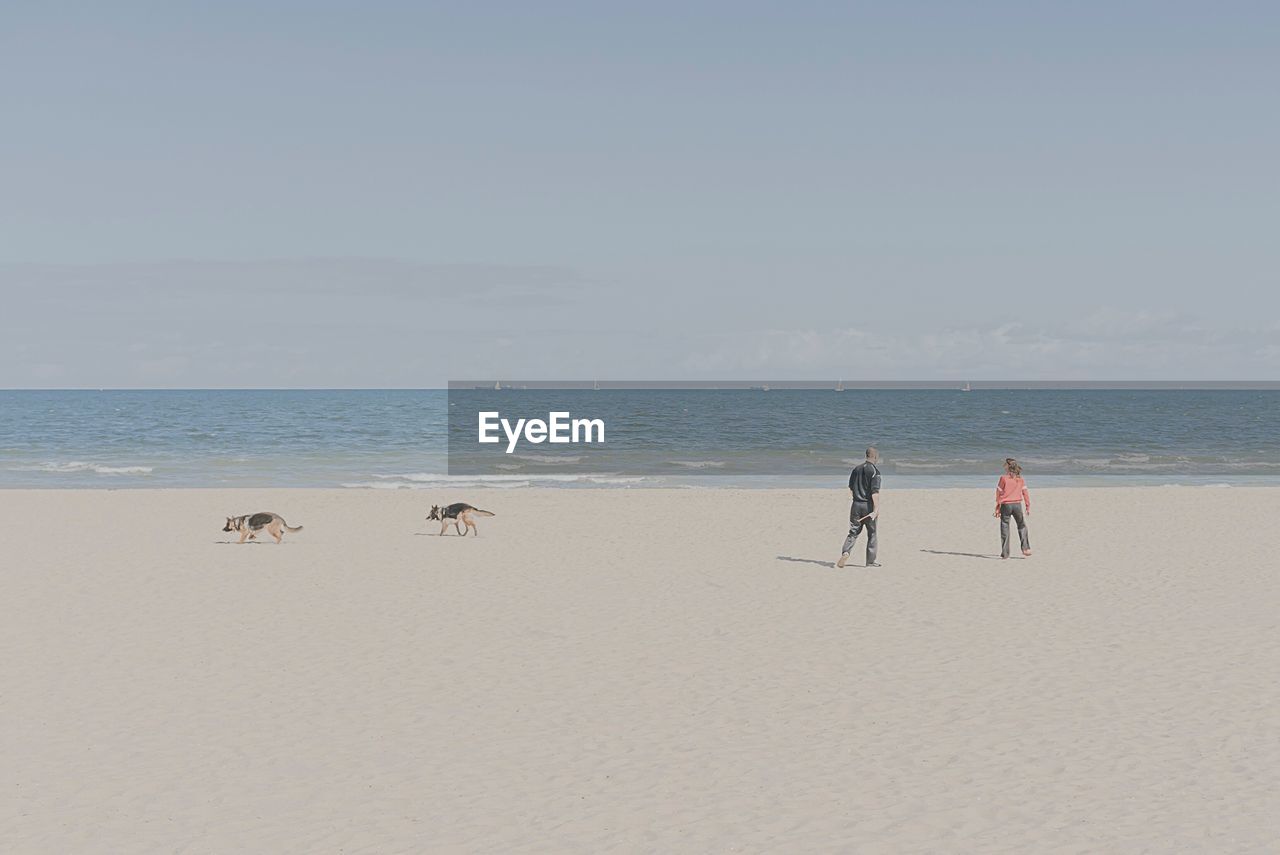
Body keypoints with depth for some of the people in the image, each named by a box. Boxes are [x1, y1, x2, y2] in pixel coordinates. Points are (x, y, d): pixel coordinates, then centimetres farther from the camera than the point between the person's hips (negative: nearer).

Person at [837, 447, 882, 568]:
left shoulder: (856, 469, 8)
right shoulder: (874, 471, -11)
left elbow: (851, 488, 15)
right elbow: (875, 492, -18)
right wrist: (876, 509, -19)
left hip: (856, 504, 5)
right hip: (868, 505, -5)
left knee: (853, 532, 8)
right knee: (872, 534, 8)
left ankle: (845, 552, -15)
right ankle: (870, 561, 12)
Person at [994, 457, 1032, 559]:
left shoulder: (1003, 478, -5)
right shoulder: (1020, 479, 5)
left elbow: (999, 494, -3)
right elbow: (1025, 493, 5)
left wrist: (997, 509, 4)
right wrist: (1028, 507, 11)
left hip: (1005, 505, -3)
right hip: (1017, 505, 3)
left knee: (1005, 528, 4)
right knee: (1022, 526, 18)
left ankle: (1005, 553, 2)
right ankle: (1025, 548, 7)